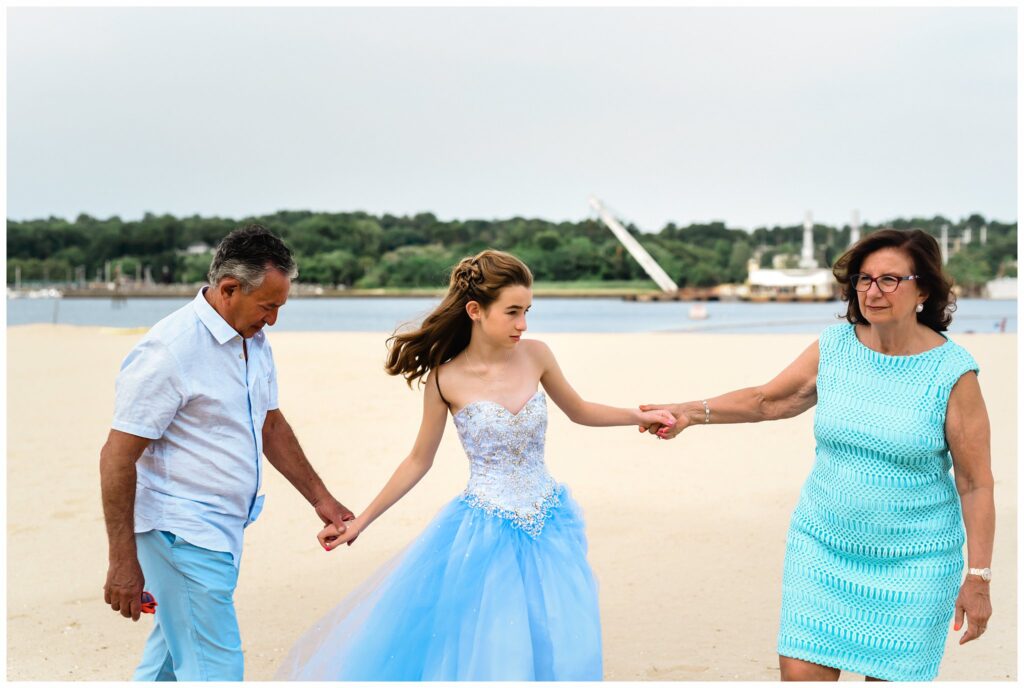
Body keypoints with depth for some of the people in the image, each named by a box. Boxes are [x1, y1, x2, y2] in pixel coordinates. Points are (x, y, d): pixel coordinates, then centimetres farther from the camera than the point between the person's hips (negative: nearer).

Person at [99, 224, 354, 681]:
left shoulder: (254, 340, 7)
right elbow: (117, 457, -19)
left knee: (174, 652, 20)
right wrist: (123, 562, -18)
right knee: (214, 670, -5)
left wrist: (320, 498, 17)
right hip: (183, 534, -9)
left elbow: (271, 424, 20)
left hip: (221, 529, 9)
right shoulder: (171, 349, -20)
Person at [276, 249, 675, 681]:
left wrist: (638, 415, 2)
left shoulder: (535, 356, -3)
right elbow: (419, 461, 2)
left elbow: (579, 411, 15)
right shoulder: (446, 379, -10)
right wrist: (360, 521, 4)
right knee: (471, 650, 0)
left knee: (554, 654, 6)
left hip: (547, 531, 3)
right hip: (483, 536, -3)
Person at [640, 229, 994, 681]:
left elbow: (976, 484, -7)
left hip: (912, 564, -3)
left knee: (891, 675, 3)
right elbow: (767, 400, 12)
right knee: (802, 671, 1)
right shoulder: (834, 347, 0)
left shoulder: (952, 372, -10)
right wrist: (691, 413, 0)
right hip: (823, 547, 3)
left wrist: (978, 578, -7)